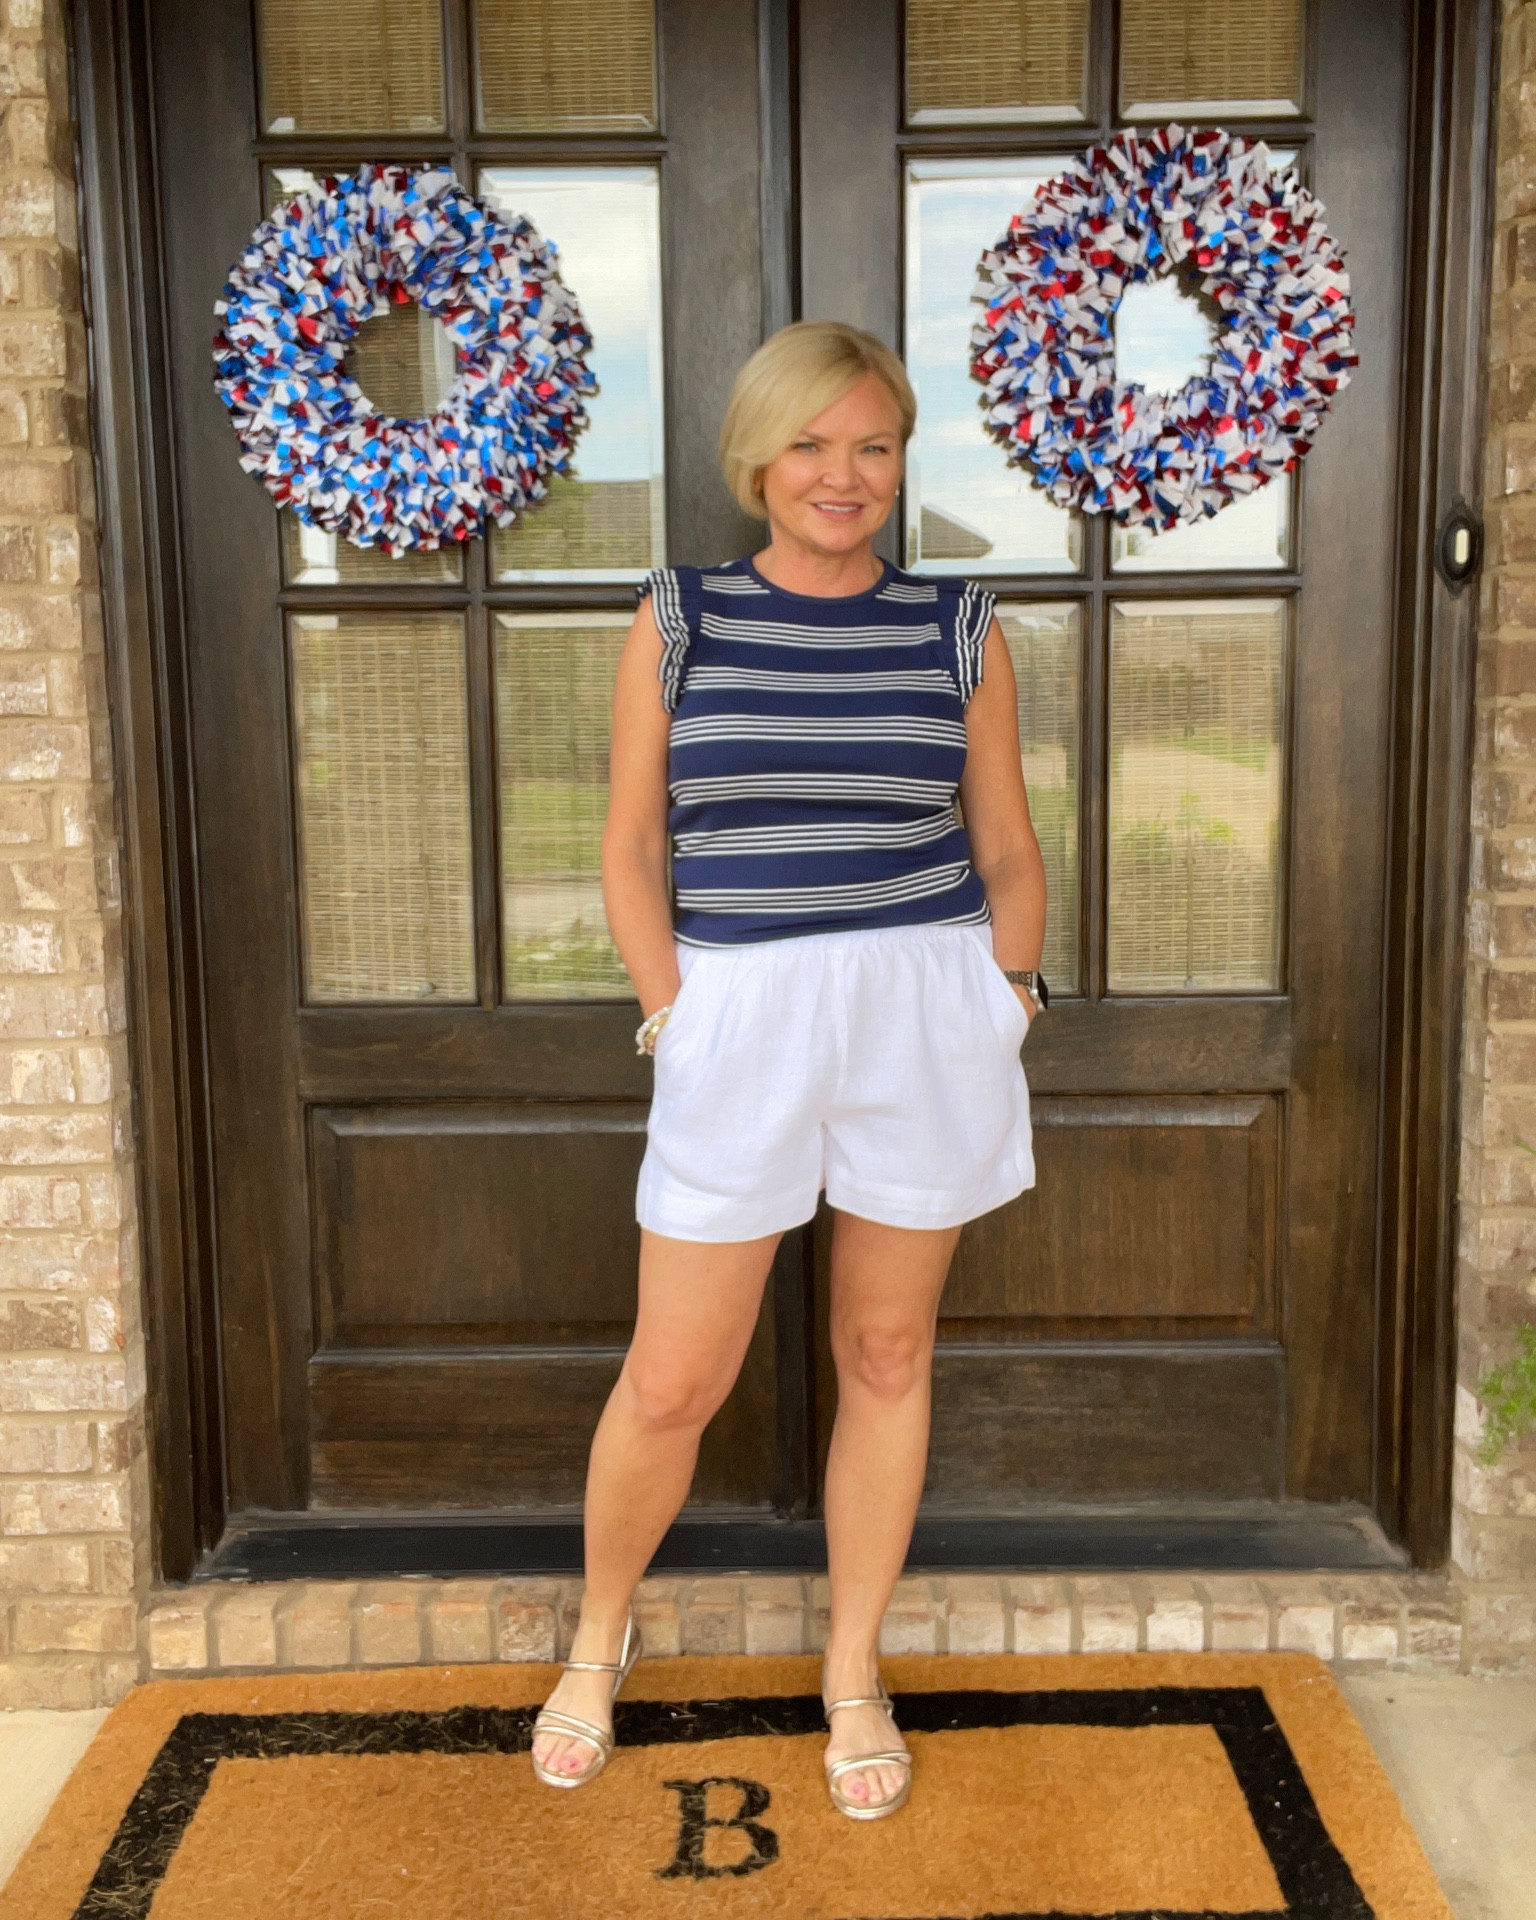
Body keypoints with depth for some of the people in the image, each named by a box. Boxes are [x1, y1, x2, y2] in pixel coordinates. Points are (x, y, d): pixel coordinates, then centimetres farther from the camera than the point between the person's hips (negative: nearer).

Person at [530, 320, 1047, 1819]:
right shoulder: (678, 622, 3)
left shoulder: (957, 629, 6)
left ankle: (853, 1670, 34)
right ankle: (599, 1631, 34)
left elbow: (1007, 854, 10)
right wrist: (674, 1018, -5)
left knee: (888, 1354, 12)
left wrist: (1004, 1005, -1)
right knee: (671, 1381, 3)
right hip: (739, 1020, -1)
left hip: (933, 1015, 2)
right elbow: (630, 848, 4)